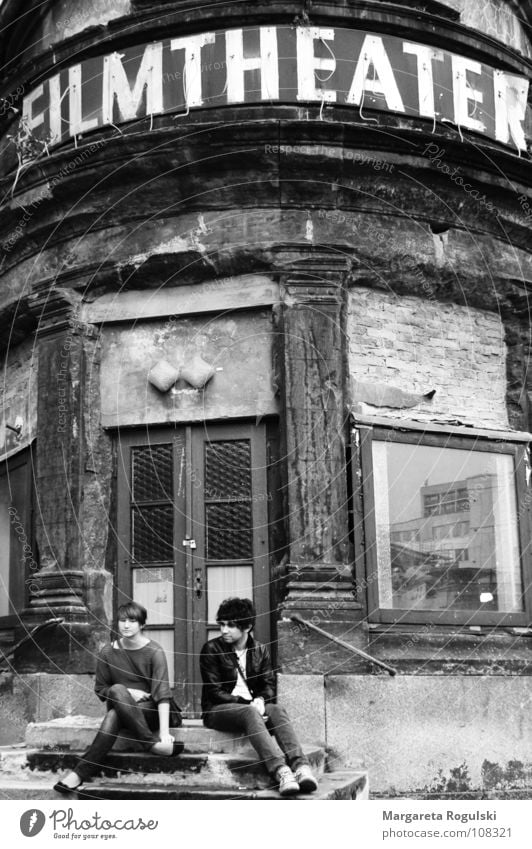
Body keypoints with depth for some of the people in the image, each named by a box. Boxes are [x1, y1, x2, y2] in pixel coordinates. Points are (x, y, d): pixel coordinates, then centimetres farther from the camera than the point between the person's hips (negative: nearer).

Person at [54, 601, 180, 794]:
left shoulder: (154, 652, -11)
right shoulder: (108, 652, -1)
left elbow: (162, 694, -19)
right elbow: (100, 690, 9)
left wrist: (165, 733, -30)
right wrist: (127, 694, -10)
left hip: (150, 710, -3)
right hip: (119, 707, 3)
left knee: (113, 715, -33)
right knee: (117, 690, -32)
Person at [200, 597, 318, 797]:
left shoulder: (260, 651, 11)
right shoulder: (212, 649, -3)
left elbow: (268, 685, 8)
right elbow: (214, 692, -8)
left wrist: (260, 701, -17)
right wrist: (248, 704, -18)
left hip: (250, 706, 4)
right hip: (217, 710, -4)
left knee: (277, 710, -29)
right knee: (249, 713, -37)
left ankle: (301, 767, -51)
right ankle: (280, 771, -57)